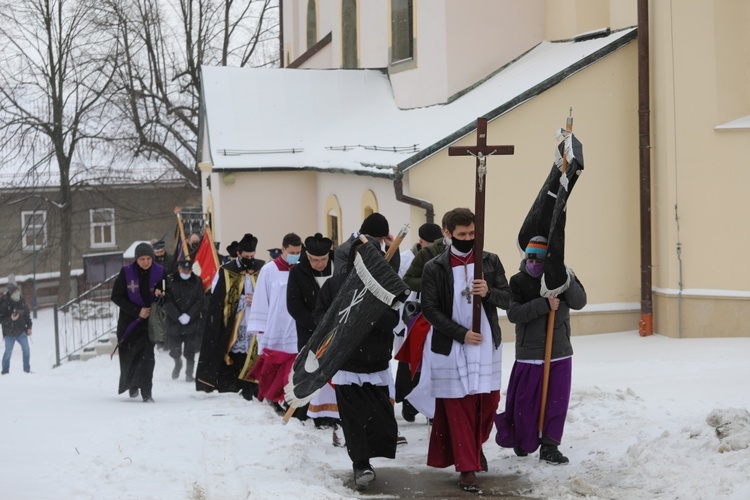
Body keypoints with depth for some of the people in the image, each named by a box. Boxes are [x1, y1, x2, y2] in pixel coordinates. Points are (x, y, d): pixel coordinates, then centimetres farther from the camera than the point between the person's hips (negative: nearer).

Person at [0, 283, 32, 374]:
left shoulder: (22, 301, 0)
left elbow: (27, 315, 12)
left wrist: (29, 327, 8)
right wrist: (10, 319, -29)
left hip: (21, 331, 4)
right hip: (9, 332, -4)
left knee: (26, 349, -1)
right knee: (8, 351, 2)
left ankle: (27, 370, 10)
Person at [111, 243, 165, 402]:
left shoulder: (159, 272, -6)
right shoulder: (126, 272, -9)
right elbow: (116, 296, -6)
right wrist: (137, 311, -12)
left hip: (150, 320, 0)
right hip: (128, 321, 0)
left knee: (147, 355, -11)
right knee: (128, 356, 5)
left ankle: (146, 392, -7)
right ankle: (131, 383, 33)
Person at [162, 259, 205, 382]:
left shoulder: (197, 281, 1)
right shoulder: (170, 280, -4)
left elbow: (199, 301, -3)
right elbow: (167, 302, -8)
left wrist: (188, 316, -14)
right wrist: (179, 317, -15)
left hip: (192, 322, 0)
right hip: (174, 321, 0)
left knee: (190, 351, 0)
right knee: (175, 349, 6)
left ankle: (189, 373, 13)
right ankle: (178, 363, 36)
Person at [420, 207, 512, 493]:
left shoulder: (490, 262, 3)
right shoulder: (434, 268, -5)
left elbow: (507, 298, 2)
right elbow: (430, 310, -8)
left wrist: (488, 293, -20)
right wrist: (461, 334, -16)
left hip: (487, 345, 3)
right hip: (452, 348, -3)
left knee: (489, 402, 10)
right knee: (459, 408, -1)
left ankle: (476, 446, 37)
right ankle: (467, 467, 6)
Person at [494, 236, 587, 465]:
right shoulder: (518, 281, -6)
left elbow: (579, 302, -10)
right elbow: (513, 314, -16)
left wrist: (569, 282, -27)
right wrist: (544, 304, -25)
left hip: (560, 352, 2)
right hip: (529, 353, -2)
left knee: (557, 401, 2)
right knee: (526, 402, 4)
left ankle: (550, 447, 12)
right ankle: (523, 441, 27)